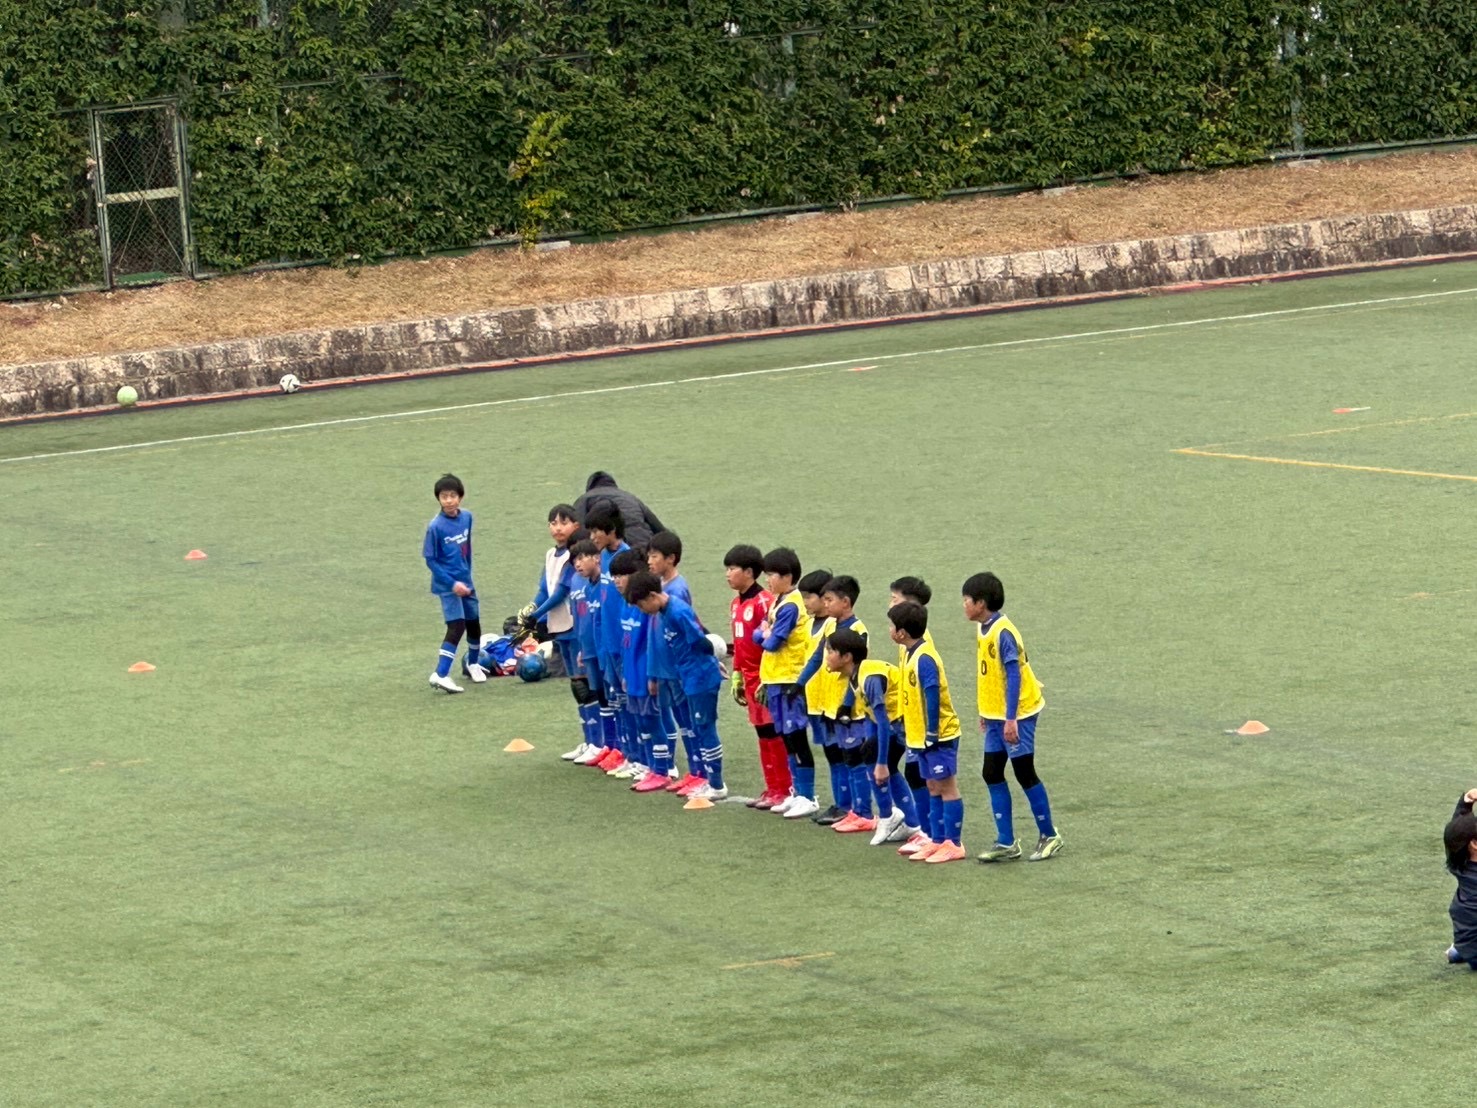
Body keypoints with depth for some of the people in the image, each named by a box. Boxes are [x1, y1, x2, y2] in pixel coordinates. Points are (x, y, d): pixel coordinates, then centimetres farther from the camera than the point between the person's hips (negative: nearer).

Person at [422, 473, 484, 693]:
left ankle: (472, 664, 42)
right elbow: (430, 560, -14)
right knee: (456, 626, -17)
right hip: (447, 584, -7)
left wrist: (467, 575, 16)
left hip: (465, 582, 7)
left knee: (474, 623, 18)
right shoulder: (436, 527, -18)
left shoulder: (466, 517, 0)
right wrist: (453, 584, -18)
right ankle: (440, 675, -19)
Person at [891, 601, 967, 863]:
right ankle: (937, 840, 19)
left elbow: (932, 695, -24)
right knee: (933, 788, 13)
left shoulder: (924, 659, -21)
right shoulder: (910, 654, 9)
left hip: (939, 735, -10)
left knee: (946, 787, -5)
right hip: (920, 735, 10)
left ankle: (954, 844, -2)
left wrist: (931, 733, -23)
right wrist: (907, 727, 18)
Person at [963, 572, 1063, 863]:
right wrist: (986, 713, 20)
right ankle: (1006, 843, 11)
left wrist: (1011, 719, -25)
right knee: (992, 774, 7)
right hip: (996, 716, 9)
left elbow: (1014, 675, -23)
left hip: (1016, 716, -9)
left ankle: (1049, 836, 11)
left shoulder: (1003, 632, -20)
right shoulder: (984, 631, 7)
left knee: (1024, 774, -2)